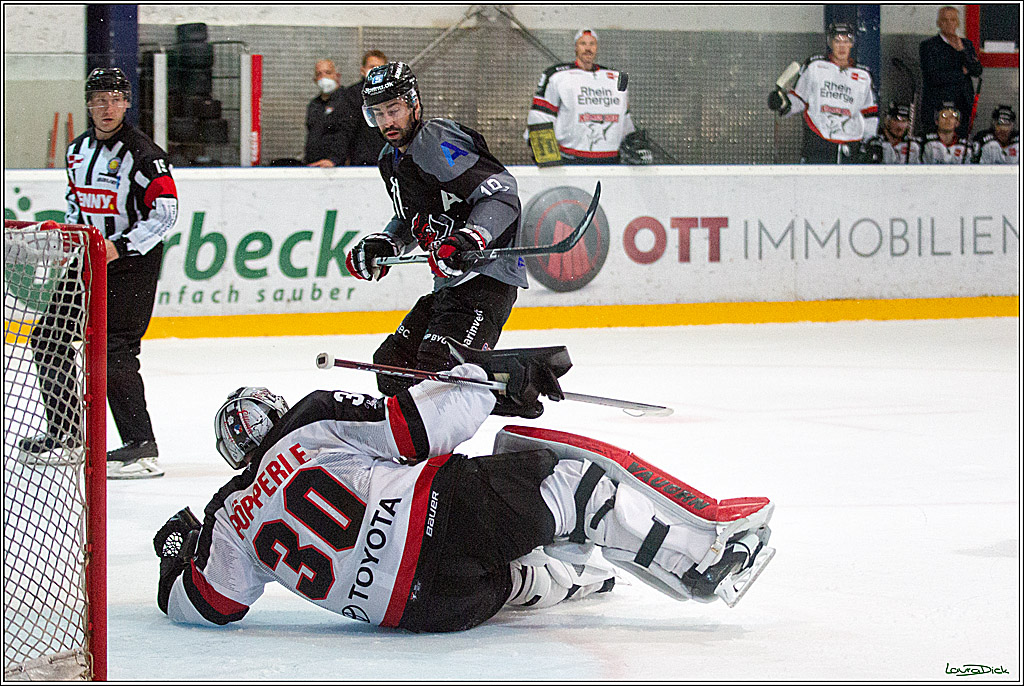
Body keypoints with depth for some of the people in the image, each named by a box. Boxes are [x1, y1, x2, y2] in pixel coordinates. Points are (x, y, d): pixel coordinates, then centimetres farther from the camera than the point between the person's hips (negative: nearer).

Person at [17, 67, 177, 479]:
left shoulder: (142, 153, -14)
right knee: (49, 339, 10)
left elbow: (165, 212, -18)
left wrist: (119, 247, -24)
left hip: (132, 261, -8)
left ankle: (142, 448, -19)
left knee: (113, 351, -19)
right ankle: (64, 432, 24)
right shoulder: (78, 150, 11)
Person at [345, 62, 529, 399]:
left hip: (487, 277, -10)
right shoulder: (391, 160, 16)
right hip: (448, 285, 10)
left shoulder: (436, 142, -14)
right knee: (391, 365, 8)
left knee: (439, 366, -26)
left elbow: (502, 191, -22)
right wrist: (383, 245, 13)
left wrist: (470, 239, -33)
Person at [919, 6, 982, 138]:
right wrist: (962, 73, -2)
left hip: (962, 106, 4)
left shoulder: (966, 44, 15)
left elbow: (977, 71, 3)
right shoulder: (928, 46, 1)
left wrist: (961, 50, -8)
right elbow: (932, 77, -10)